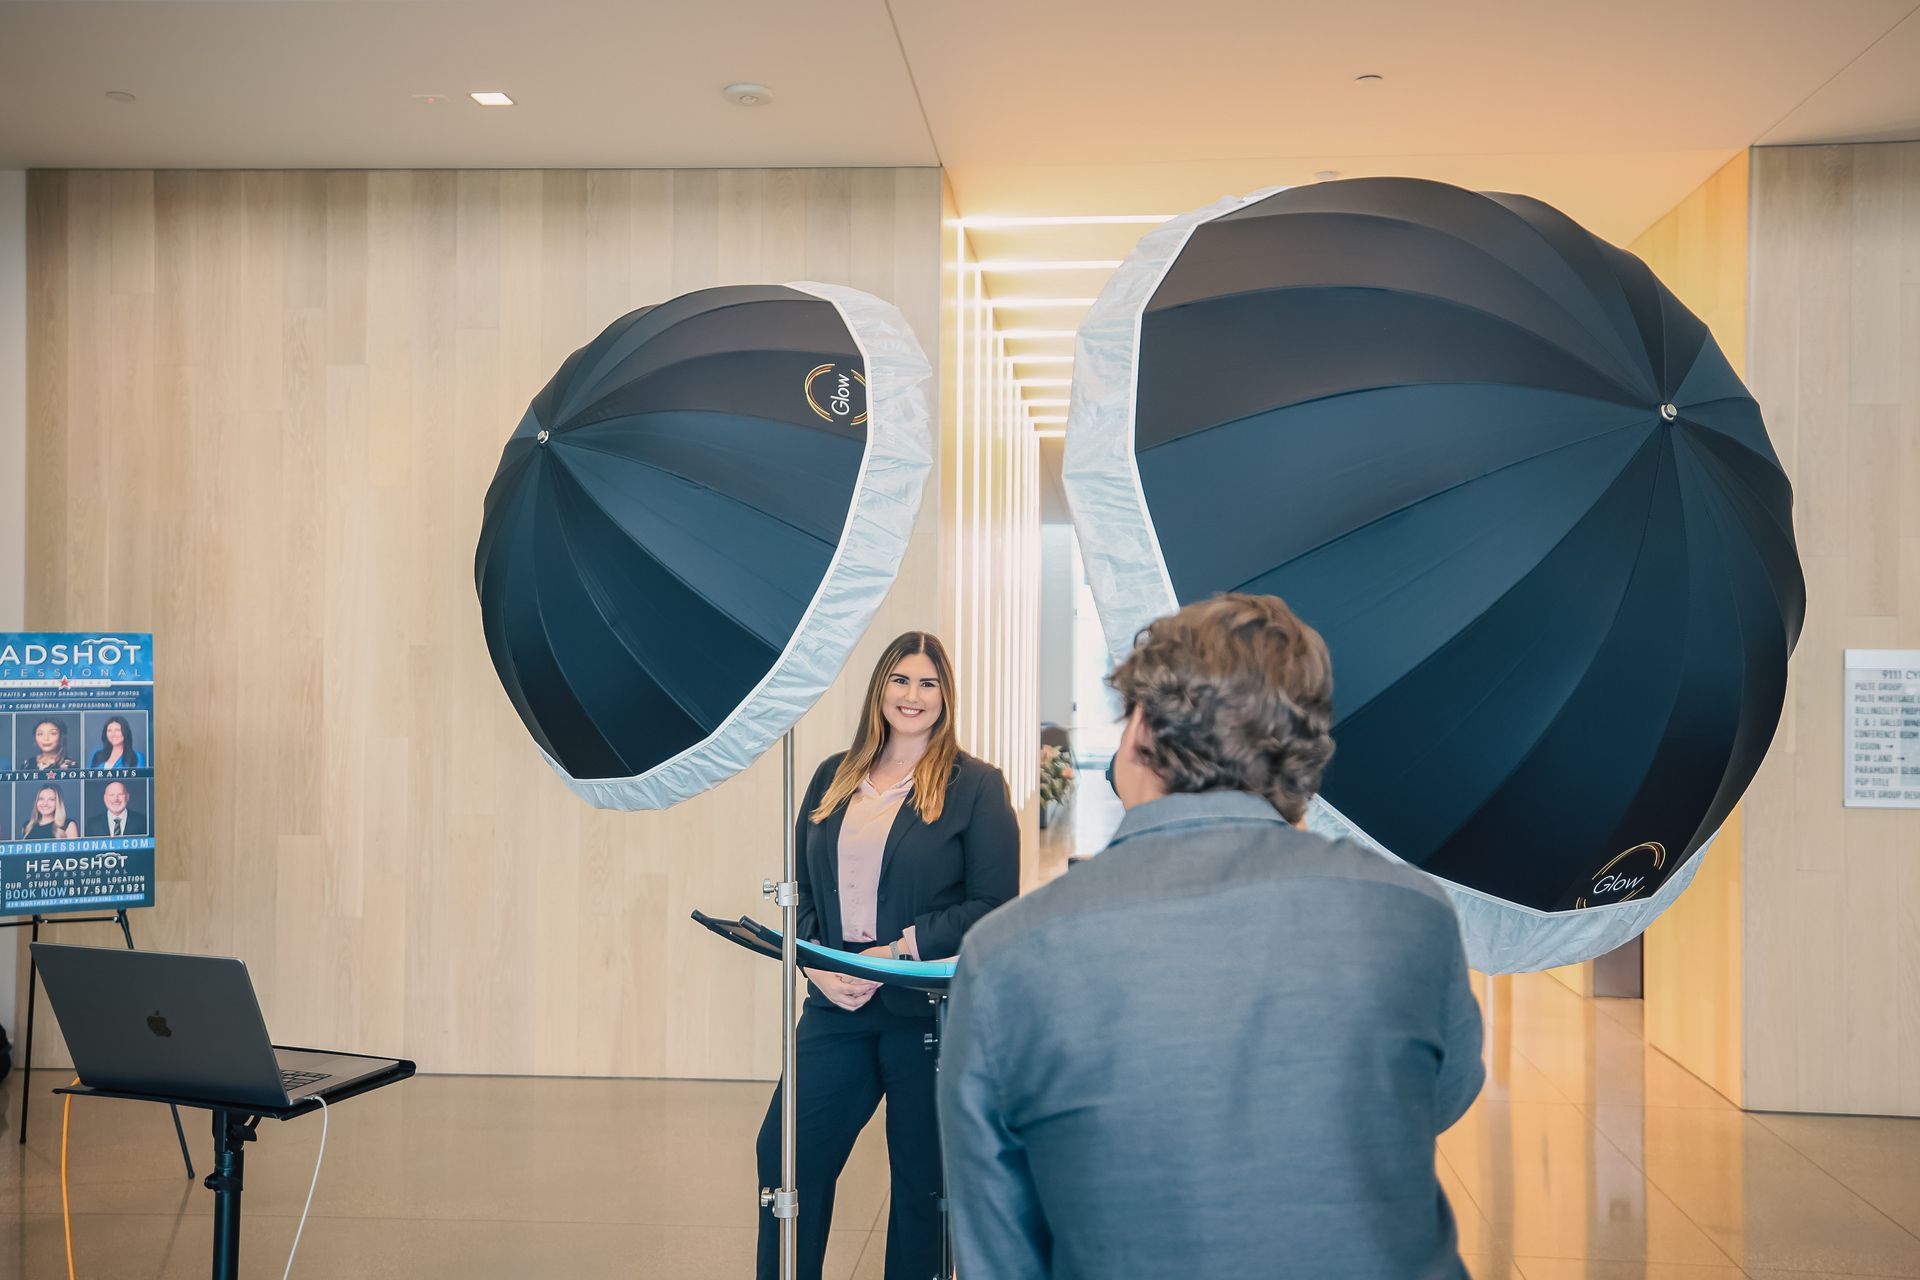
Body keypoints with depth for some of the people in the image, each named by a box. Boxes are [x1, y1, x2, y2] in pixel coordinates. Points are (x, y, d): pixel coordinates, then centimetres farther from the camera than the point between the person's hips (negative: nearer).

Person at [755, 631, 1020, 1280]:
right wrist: (817, 964, -4)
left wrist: (898, 952, -16)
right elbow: (802, 890, 13)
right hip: (836, 1006, 4)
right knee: (786, 1152, 2)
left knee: (922, 1177, 7)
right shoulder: (833, 778, 12)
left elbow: (993, 905, -8)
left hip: (928, 1012, -4)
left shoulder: (975, 785, -3)